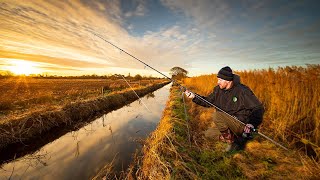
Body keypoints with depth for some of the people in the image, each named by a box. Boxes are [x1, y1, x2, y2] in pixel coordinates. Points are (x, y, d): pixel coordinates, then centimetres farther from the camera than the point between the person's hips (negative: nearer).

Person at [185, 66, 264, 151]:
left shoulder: (242, 91, -20)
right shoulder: (218, 89, -3)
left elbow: (258, 108, -18)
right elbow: (208, 101, 5)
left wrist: (251, 124, -34)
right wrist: (194, 96, -10)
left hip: (242, 125, -6)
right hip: (228, 125, 7)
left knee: (217, 115, -31)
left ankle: (233, 142, -7)